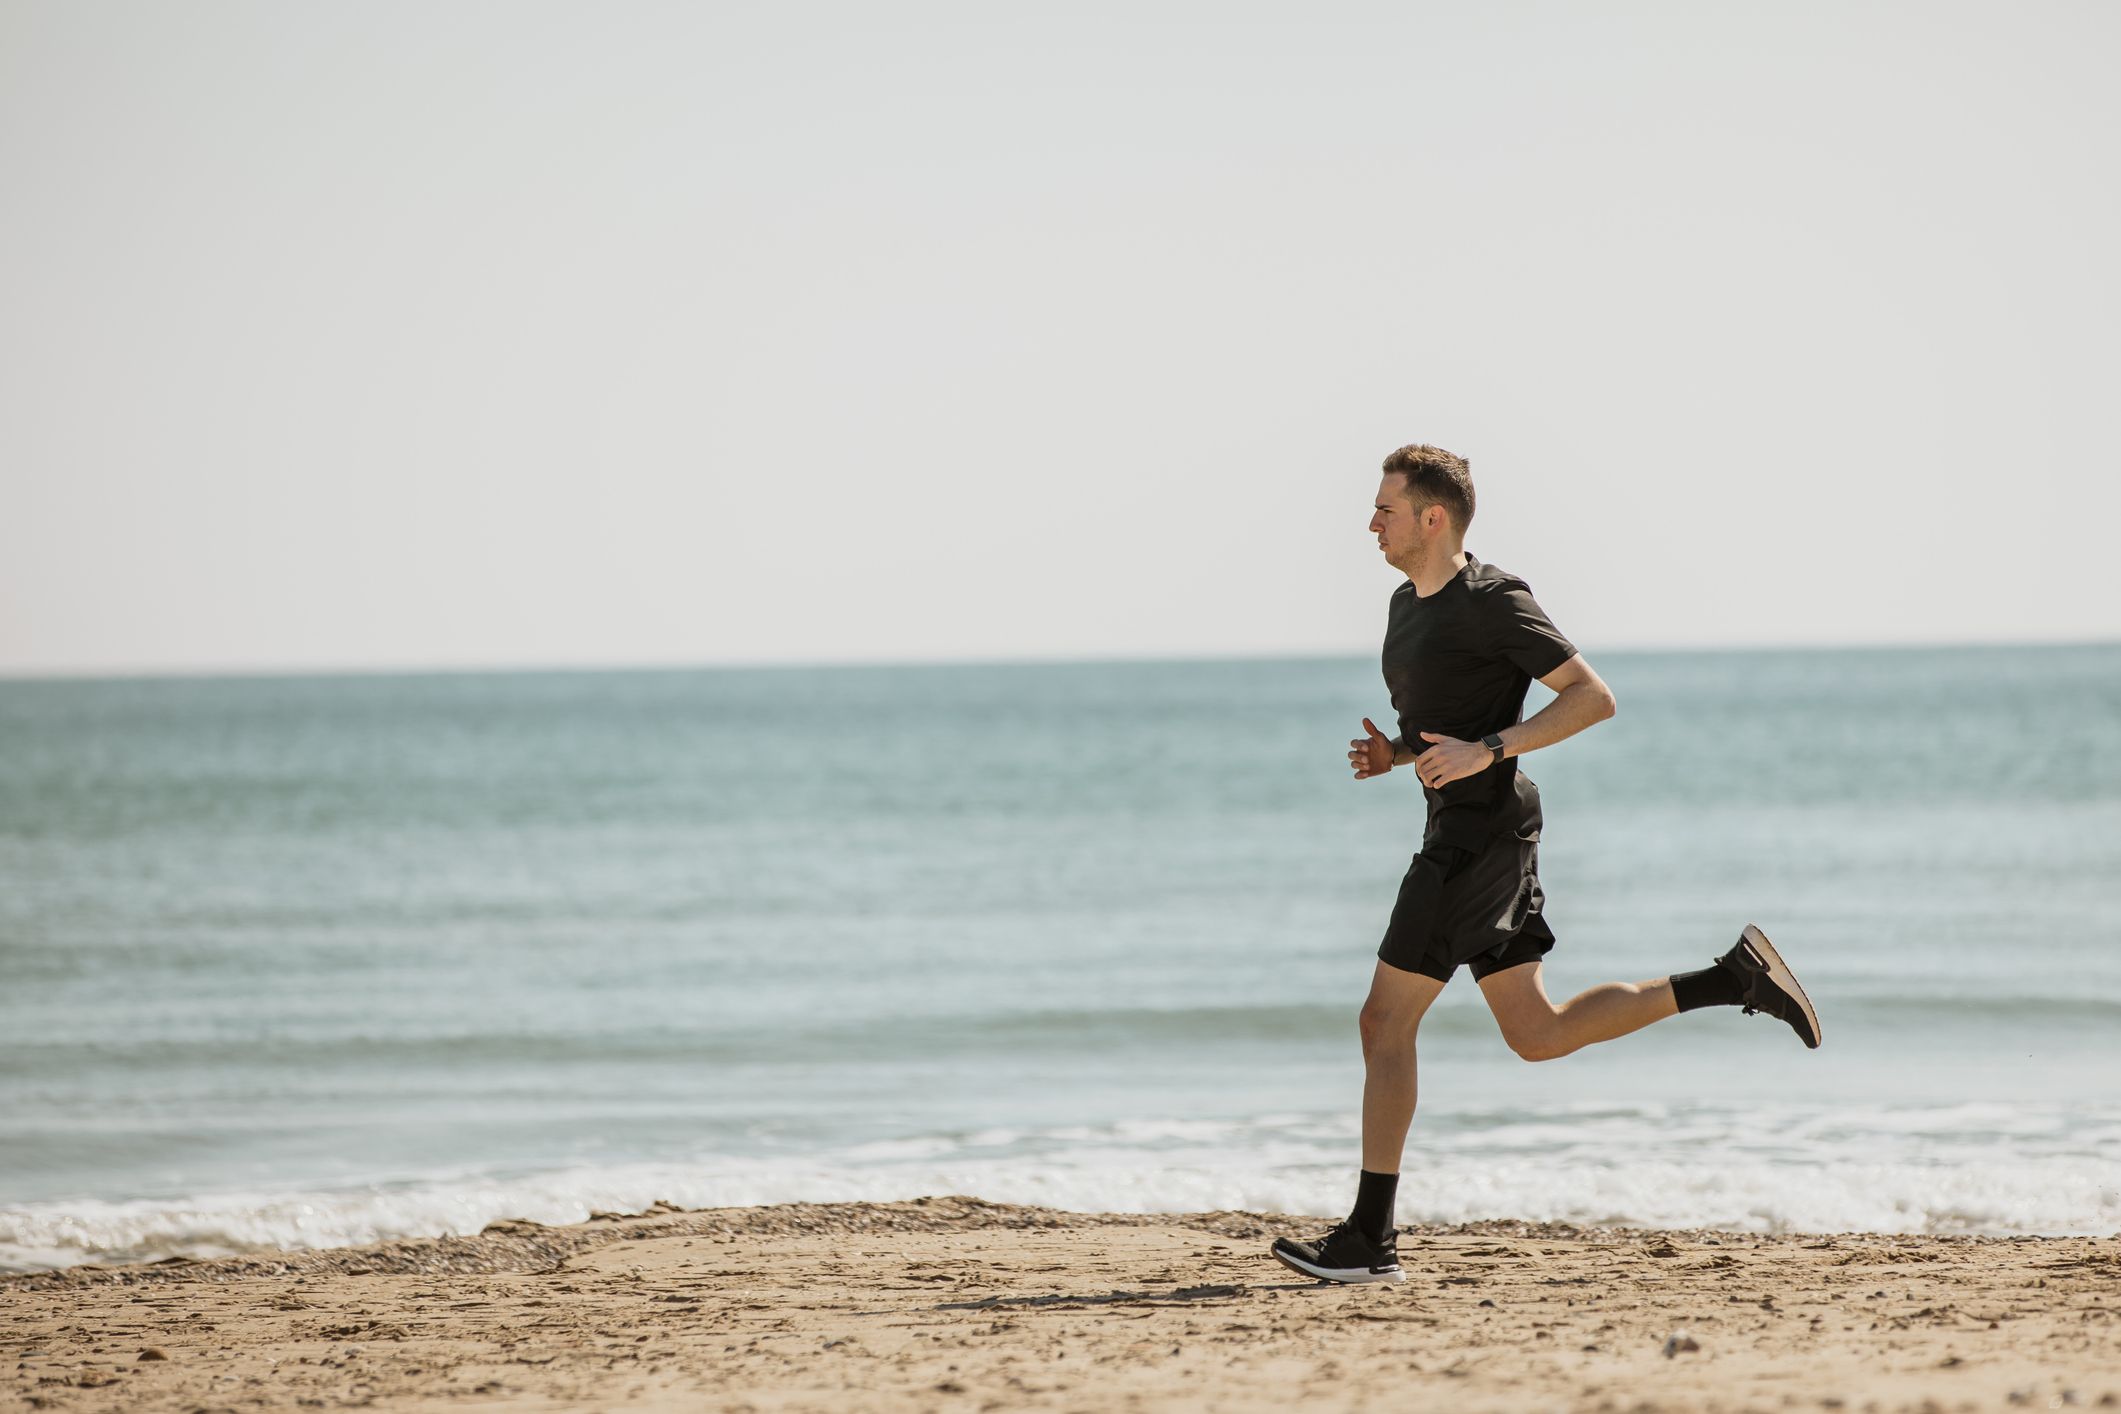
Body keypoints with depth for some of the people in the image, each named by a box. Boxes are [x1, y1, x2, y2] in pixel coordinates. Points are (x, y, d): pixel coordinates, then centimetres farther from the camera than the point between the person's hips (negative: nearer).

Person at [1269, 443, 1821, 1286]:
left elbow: (1594, 697, -15)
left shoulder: (1493, 601, -12)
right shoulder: (1408, 605, 17)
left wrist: (1487, 750, -22)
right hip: (1457, 833, 10)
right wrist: (1390, 755, 7)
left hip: (1484, 832, -10)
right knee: (1538, 1035, 8)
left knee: (1385, 1023, -8)